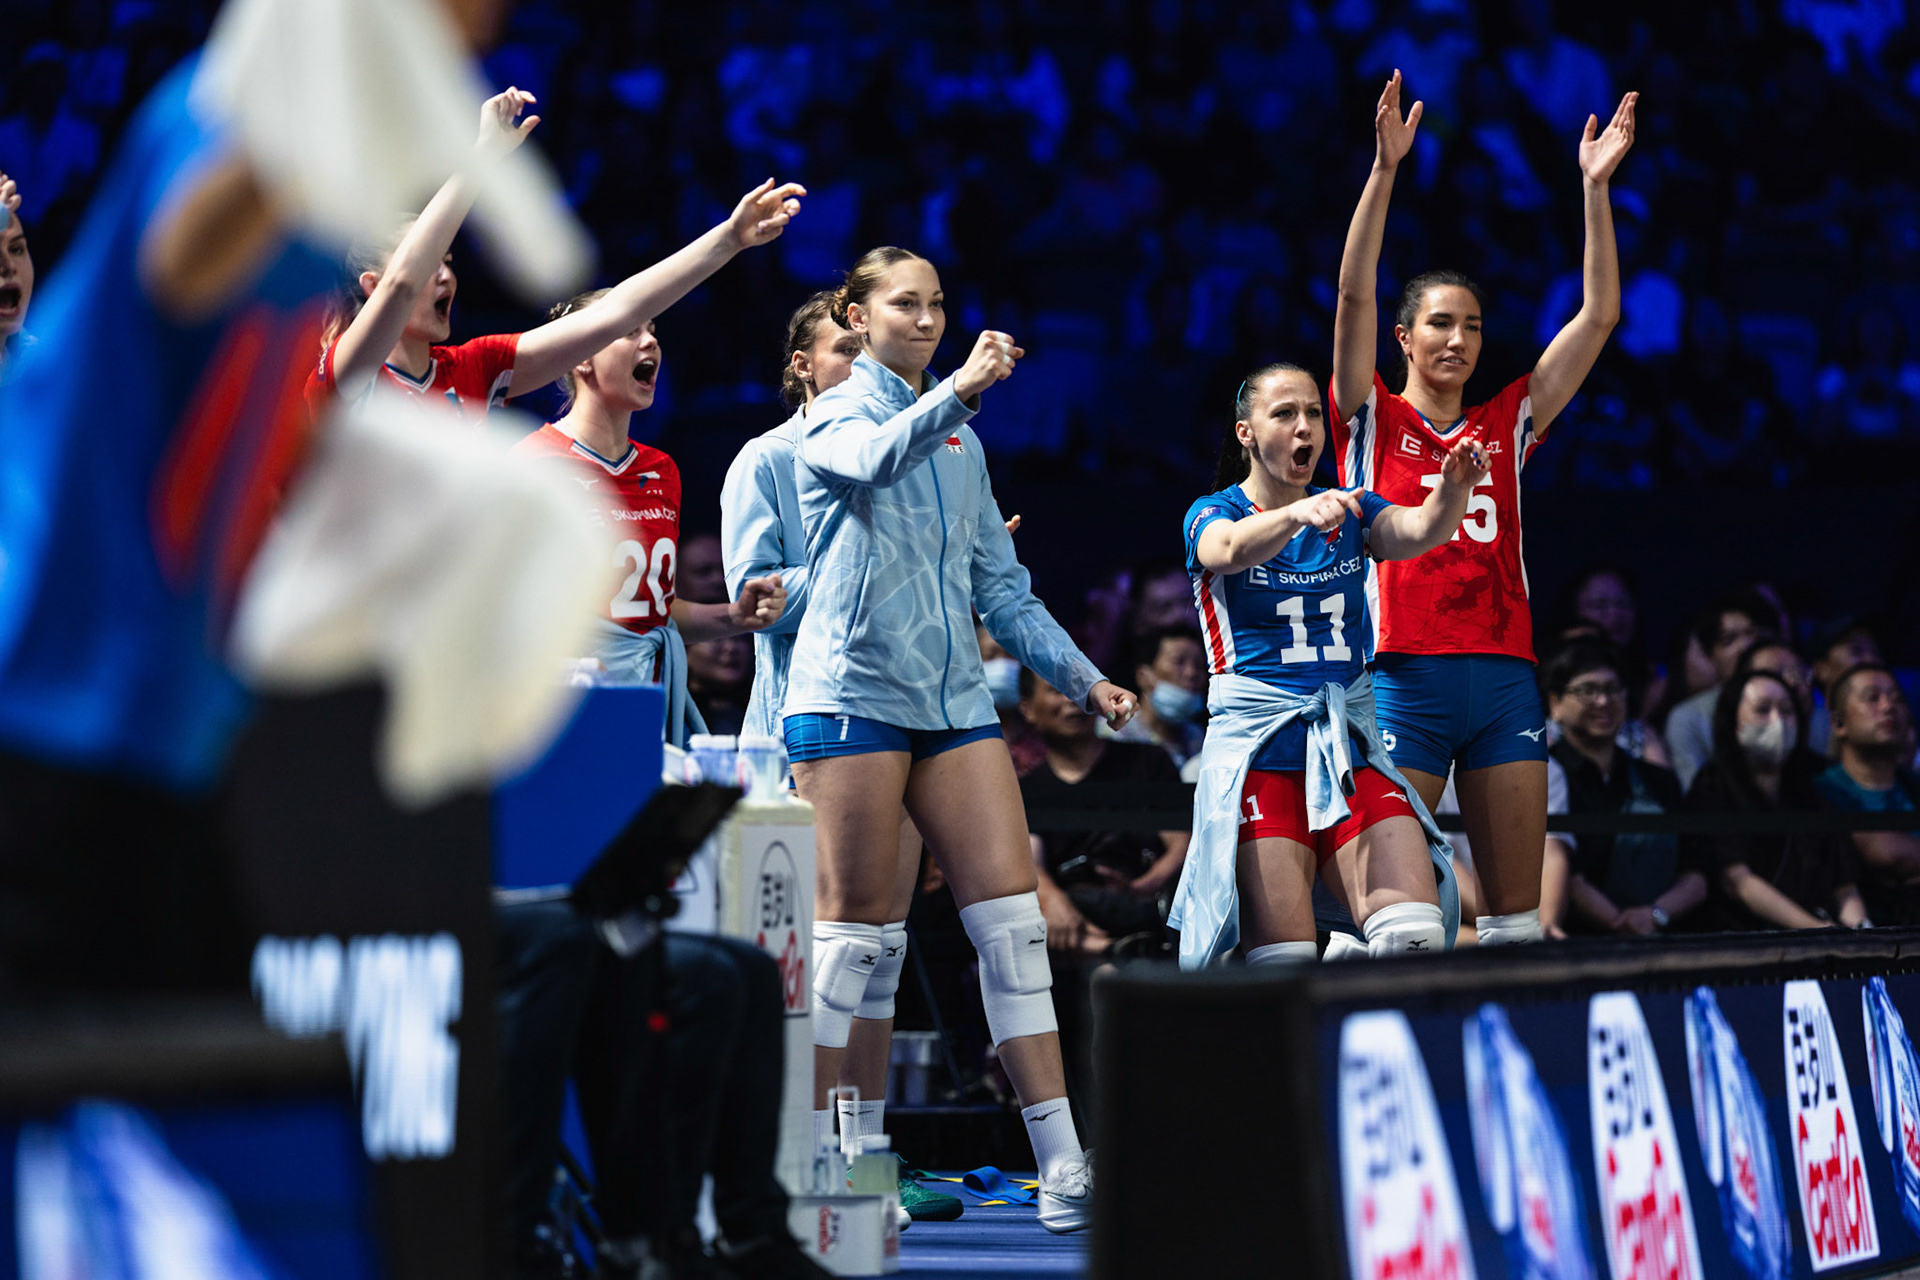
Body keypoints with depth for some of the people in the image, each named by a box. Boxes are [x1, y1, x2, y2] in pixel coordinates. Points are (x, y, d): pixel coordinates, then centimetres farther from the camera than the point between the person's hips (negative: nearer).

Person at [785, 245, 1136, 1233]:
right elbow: (874, 460, -25)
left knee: (1011, 912, -4)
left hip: (952, 698, 6)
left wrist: (1078, 676, 15)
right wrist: (955, 392, -39)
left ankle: (1064, 1170, -6)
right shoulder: (833, 419, 1)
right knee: (852, 926, -6)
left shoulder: (960, 441, 20)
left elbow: (1000, 584, 24)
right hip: (852, 690, -6)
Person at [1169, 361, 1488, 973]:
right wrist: (1299, 513, -44)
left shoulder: (1349, 511, 13)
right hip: (1256, 749, -3)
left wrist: (1454, 488, -33)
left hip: (1349, 741, 4)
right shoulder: (1213, 514, 3)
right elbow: (1229, 549, -23)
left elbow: (1417, 532, -9)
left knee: (1417, 935, -18)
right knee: (1285, 960, -14)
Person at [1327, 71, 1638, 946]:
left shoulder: (1507, 426, 16)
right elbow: (1354, 295, -5)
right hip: (1404, 673, -4)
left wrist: (1595, 188, 6)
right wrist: (1385, 169, -14)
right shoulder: (1372, 420, 8)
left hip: (1504, 675, 4)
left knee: (1517, 909, 3)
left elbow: (1599, 315, 12)